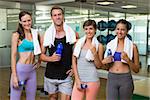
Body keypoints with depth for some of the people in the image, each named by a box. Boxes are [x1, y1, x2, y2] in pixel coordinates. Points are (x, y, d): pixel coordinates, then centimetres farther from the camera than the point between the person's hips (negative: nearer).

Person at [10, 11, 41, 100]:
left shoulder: (35, 33, 6)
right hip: (20, 69, -5)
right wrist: (14, 75, -12)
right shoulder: (16, 35, -7)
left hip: (32, 70, 5)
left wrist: (39, 61, 9)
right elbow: (13, 55, -9)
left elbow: (41, 49, 22)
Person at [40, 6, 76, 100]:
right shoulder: (47, 34, -4)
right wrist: (50, 58, -17)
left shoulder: (71, 33, -6)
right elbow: (42, 55, 2)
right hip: (51, 74, 2)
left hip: (66, 75, -1)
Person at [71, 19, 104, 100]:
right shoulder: (78, 43, 4)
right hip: (79, 79, 2)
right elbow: (74, 62, 4)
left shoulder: (99, 45, -2)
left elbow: (99, 66, -1)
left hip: (92, 80, -2)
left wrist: (94, 53, -16)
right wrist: (77, 80, -2)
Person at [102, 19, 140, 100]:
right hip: (111, 78, 2)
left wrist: (127, 60, -14)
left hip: (125, 79, -2)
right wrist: (105, 62, -4)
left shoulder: (132, 46, -2)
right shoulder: (110, 44, 7)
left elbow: (136, 69, 1)